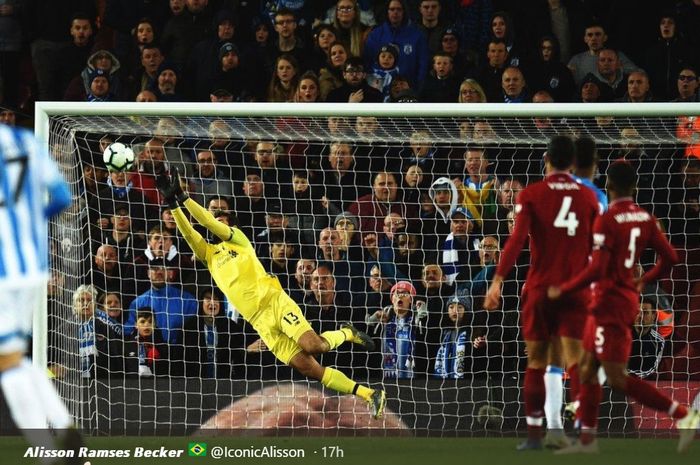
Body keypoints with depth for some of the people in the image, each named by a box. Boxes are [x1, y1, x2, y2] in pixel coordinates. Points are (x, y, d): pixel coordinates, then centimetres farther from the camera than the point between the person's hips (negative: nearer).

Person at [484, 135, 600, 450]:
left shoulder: (531, 195, -2)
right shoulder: (588, 197, 6)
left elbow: (517, 238, -13)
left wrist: (498, 281, -17)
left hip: (540, 290, -1)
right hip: (576, 291, 1)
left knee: (536, 361, 9)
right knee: (574, 359, -5)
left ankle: (534, 433, 11)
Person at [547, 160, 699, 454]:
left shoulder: (607, 221, -18)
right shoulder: (646, 219, 5)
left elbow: (597, 270, -23)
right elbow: (670, 258, 7)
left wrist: (562, 290, -12)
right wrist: (644, 281, 24)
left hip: (610, 305, -9)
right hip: (628, 300, 9)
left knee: (617, 379, -8)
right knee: (588, 368, 16)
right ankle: (587, 440, 18)